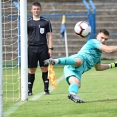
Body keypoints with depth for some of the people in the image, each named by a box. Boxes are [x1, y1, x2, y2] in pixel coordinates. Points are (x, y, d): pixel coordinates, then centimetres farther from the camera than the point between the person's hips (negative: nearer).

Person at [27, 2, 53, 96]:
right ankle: (29, 90, 7)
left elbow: (49, 36, 8)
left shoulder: (46, 22, 8)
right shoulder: (28, 23, 8)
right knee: (31, 70, 1)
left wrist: (50, 48, -1)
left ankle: (46, 89, 6)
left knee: (45, 68, -2)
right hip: (31, 48, 0)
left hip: (43, 48, 0)